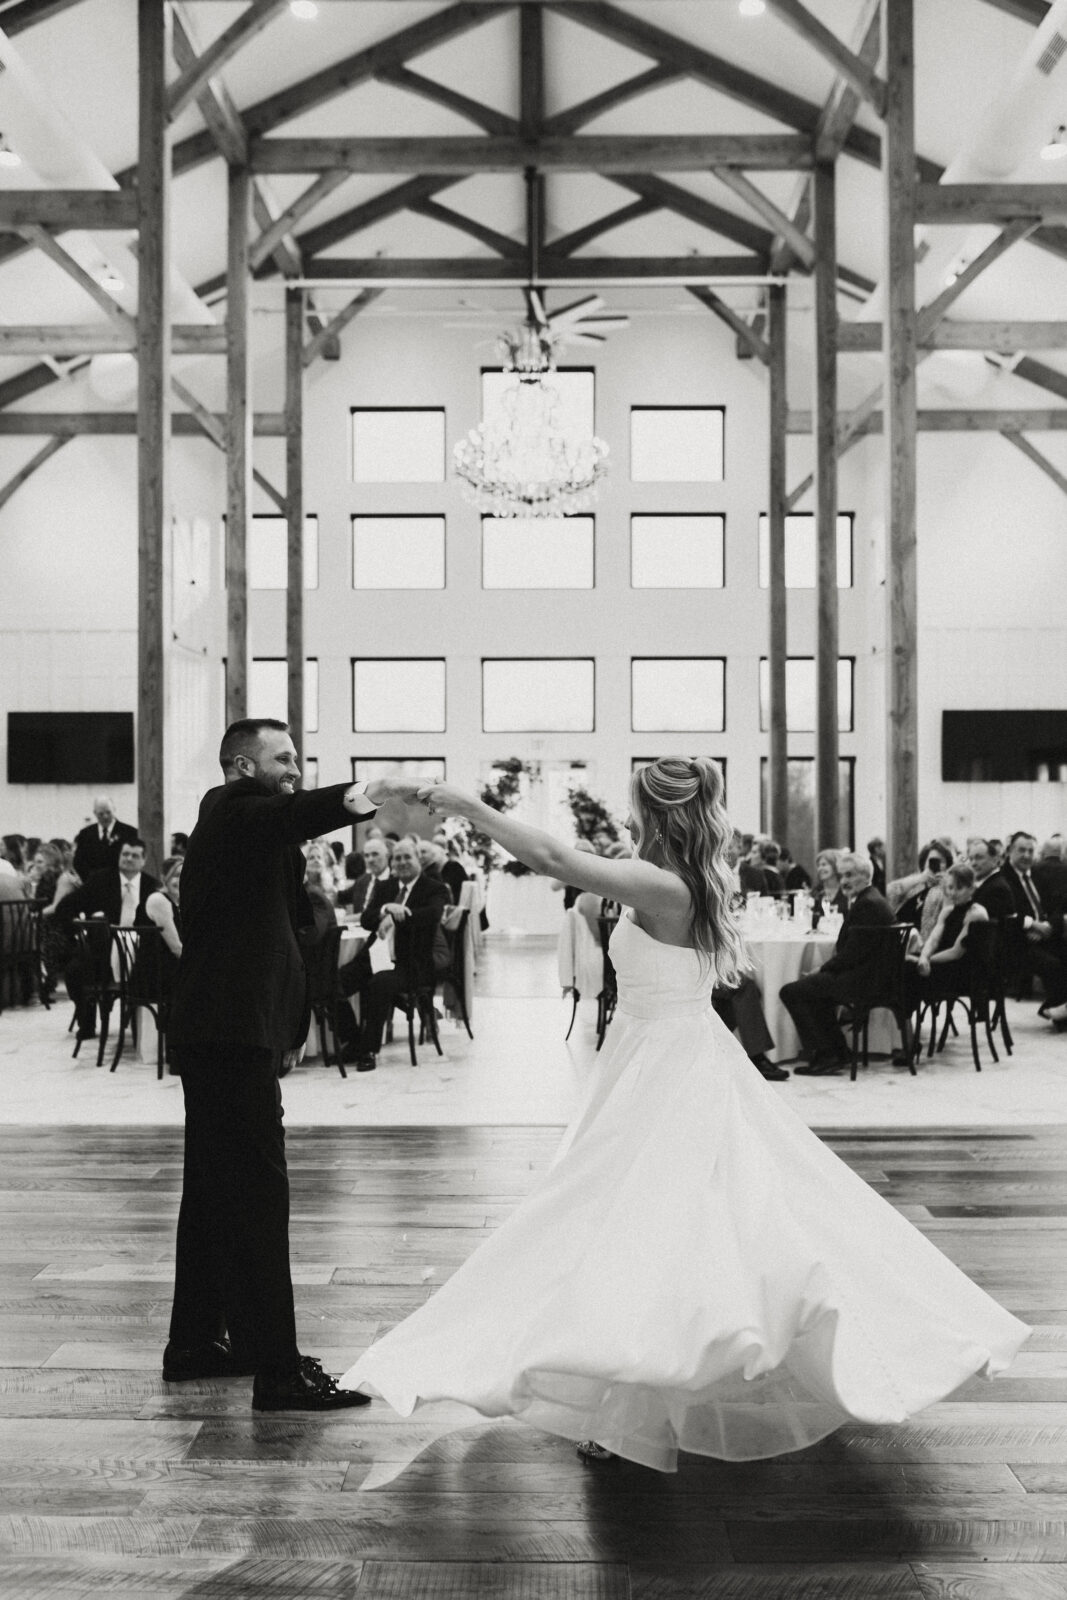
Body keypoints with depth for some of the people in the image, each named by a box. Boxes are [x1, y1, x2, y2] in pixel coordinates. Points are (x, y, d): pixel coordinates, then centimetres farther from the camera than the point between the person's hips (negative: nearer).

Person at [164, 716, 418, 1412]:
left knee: (216, 1189, 17)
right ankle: (277, 1368, -12)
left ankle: (197, 1342, 27)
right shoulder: (231, 809, -8)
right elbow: (289, 815, -33)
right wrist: (362, 795, -48)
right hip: (234, 1034, -11)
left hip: (221, 1034, 11)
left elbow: (288, 916, 23)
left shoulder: (239, 823, 23)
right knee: (257, 1190, -12)